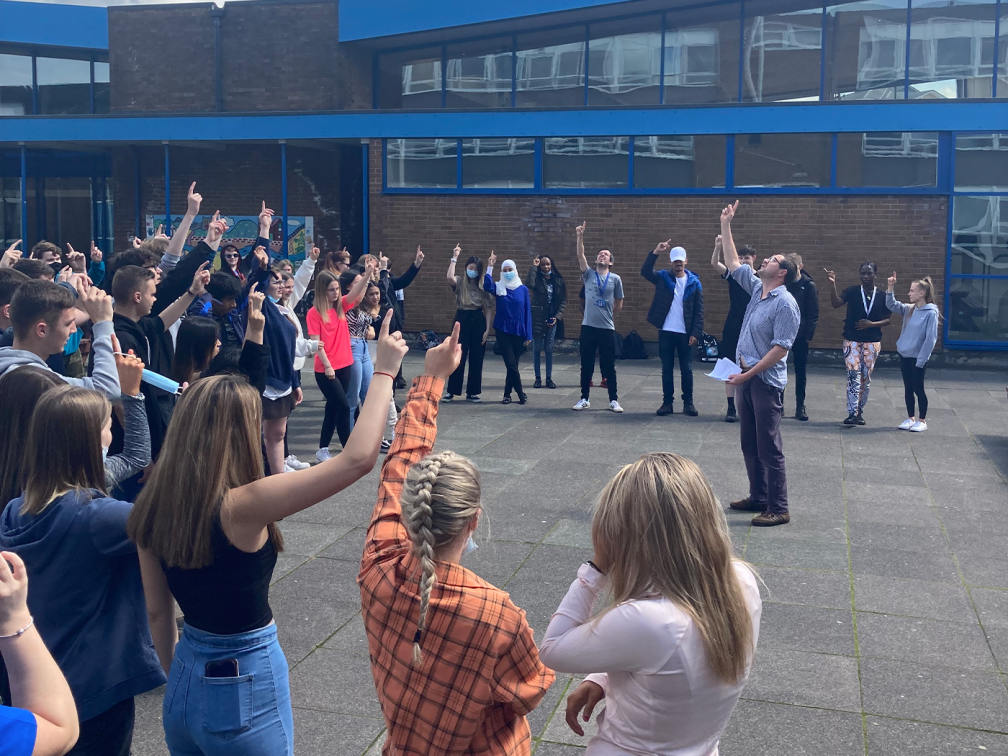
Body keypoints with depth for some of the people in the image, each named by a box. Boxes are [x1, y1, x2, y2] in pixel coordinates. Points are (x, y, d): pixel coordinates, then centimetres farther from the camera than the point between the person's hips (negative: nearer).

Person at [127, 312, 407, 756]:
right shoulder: (241, 507, -26)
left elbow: (157, 612, 5)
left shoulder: (153, 507, -6)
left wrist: (178, 678, 19)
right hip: (246, 692, -6)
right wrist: (384, 372, -18)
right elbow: (357, 459, -27)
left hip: (185, 684, 6)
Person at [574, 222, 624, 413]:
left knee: (609, 366, 4)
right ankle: (585, 399, 18)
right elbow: (580, 256, -9)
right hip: (588, 327, 1)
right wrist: (580, 236, -20)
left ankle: (614, 400, 14)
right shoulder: (588, 275, 4)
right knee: (586, 365, 7)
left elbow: (619, 304, 11)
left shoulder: (615, 279, 3)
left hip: (607, 329, -1)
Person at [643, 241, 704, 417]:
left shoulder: (694, 282, 1)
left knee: (687, 370, 5)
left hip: (685, 333, -1)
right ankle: (667, 402, 14)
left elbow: (699, 311, -1)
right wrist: (656, 252, -23)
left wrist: (696, 333, -9)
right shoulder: (663, 277, 3)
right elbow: (645, 271, -14)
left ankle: (688, 403, 15)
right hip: (666, 332, 1)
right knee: (666, 369, 6)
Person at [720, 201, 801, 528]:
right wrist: (725, 225, 16)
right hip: (745, 376, 9)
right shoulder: (757, 288, 9)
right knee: (749, 444, 14)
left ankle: (778, 509, 1)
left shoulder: (785, 304, -15)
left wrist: (749, 374, -21)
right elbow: (733, 264, 19)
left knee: (769, 447, -5)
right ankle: (758, 497, 25)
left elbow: (780, 348, -20)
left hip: (765, 381, -9)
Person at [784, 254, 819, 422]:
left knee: (801, 371, 7)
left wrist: (809, 334, -11)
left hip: (800, 335, -2)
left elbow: (814, 313, -4)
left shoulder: (809, 285, -3)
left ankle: (800, 406, 15)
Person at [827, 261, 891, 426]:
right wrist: (833, 284, -31)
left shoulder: (882, 295, 2)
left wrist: (871, 324, -12)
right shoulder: (852, 291, -2)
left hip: (872, 342, 2)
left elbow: (888, 319, 5)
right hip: (852, 340, -2)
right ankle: (852, 413, -12)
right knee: (853, 375, -10)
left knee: (866, 378, 7)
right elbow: (836, 304, -17)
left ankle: (860, 412, 18)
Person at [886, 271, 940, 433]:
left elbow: (931, 339, -16)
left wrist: (920, 360, -16)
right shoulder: (909, 309, 4)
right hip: (904, 356, 6)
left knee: (918, 389, 3)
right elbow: (891, 305, 11)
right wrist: (891, 288, -4)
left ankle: (922, 421, 16)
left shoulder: (931, 313, -15)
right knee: (908, 388, 13)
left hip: (918, 359, -6)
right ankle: (910, 418, 25)